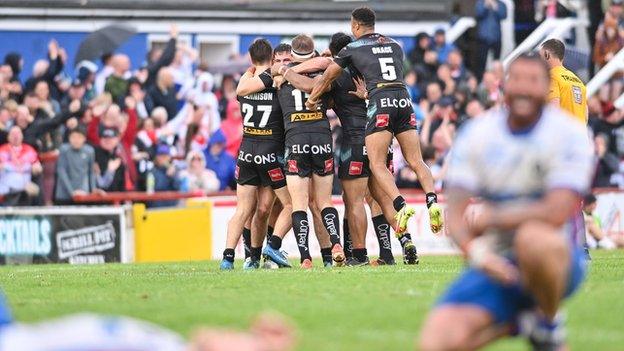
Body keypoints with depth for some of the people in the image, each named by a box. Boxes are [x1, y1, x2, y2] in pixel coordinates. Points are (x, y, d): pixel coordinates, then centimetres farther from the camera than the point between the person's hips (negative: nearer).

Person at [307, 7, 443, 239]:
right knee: (416, 161, 4)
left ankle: (401, 206, -25)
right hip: (403, 98, 4)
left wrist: (312, 99, 34)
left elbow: (327, 77, 19)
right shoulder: (395, 45, 24)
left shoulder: (353, 49, 11)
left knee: (377, 164, -4)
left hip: (381, 102, -4)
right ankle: (432, 201, -18)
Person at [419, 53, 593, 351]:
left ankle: (548, 326, -12)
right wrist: (476, 253, -24)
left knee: (532, 237, -41)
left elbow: (556, 214, -19)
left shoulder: (569, 134, -8)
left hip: (556, 259, -3)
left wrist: (489, 219, -9)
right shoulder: (476, 134, 2)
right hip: (495, 263, 3)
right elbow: (454, 215, -3)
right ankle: (519, 321, 8)